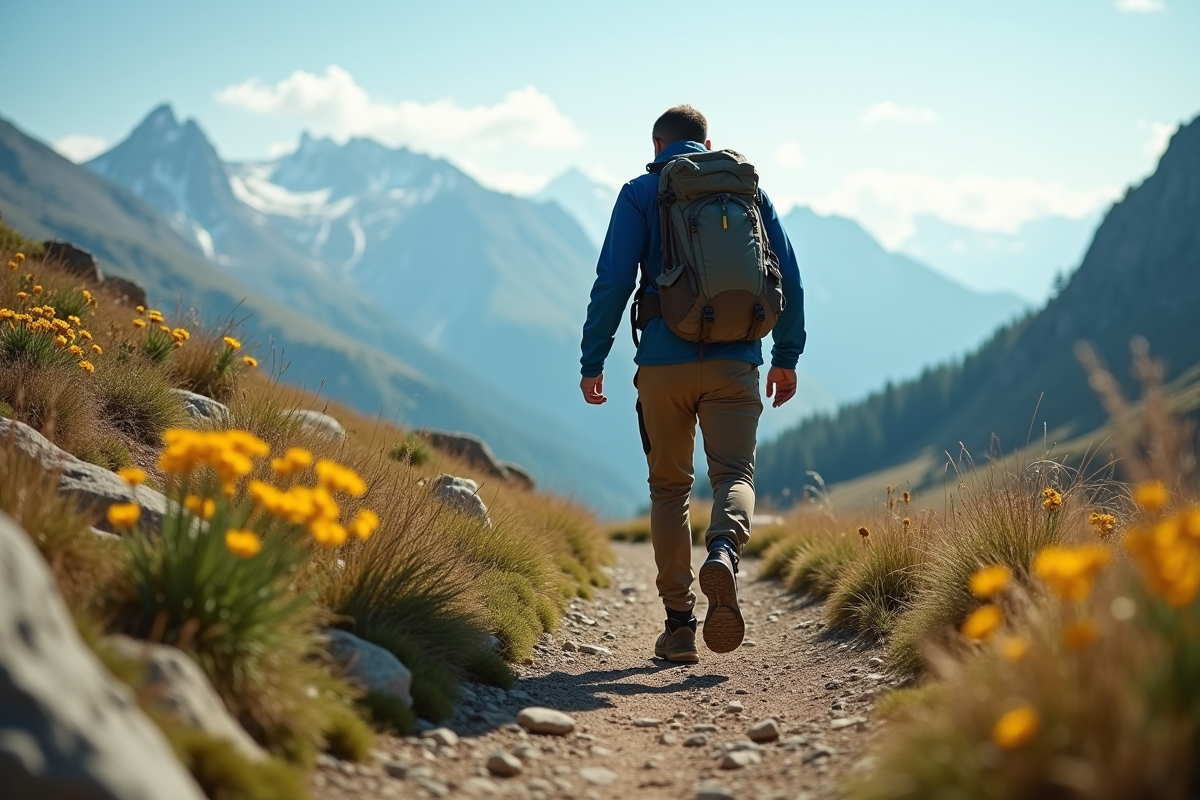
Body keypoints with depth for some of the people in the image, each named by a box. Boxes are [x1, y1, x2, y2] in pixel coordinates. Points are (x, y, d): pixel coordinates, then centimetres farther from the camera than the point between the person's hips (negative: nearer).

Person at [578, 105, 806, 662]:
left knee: (669, 487, 10)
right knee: (734, 473, 2)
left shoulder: (641, 193, 4)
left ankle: (678, 622, 7)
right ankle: (723, 551, -32)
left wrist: (592, 361, 0)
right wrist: (787, 357, 17)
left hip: (664, 364, -1)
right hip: (735, 362, 1)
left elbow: (613, 281, -5)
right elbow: (788, 277, 10)